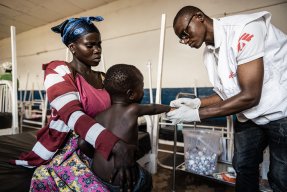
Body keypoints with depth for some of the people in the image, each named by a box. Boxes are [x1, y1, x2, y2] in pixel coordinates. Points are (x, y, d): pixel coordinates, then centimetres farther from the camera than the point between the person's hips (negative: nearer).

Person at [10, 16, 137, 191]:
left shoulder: (103, 79, 10)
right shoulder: (58, 72, -8)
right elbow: (73, 115, -24)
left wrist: (123, 147, -7)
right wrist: (116, 145, -36)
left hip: (97, 150, 6)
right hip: (66, 150, -5)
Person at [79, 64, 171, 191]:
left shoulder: (99, 115, 0)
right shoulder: (132, 110, -9)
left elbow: (82, 144, -5)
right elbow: (153, 108, 9)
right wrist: (170, 108, 28)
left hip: (97, 176, 5)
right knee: (146, 179, 28)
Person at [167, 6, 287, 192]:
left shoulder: (244, 29, -24)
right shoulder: (209, 54, -1)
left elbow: (250, 96, -28)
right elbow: (228, 93, 5)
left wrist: (197, 114, -24)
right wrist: (197, 102, -11)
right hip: (250, 116, 7)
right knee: (243, 166, 14)